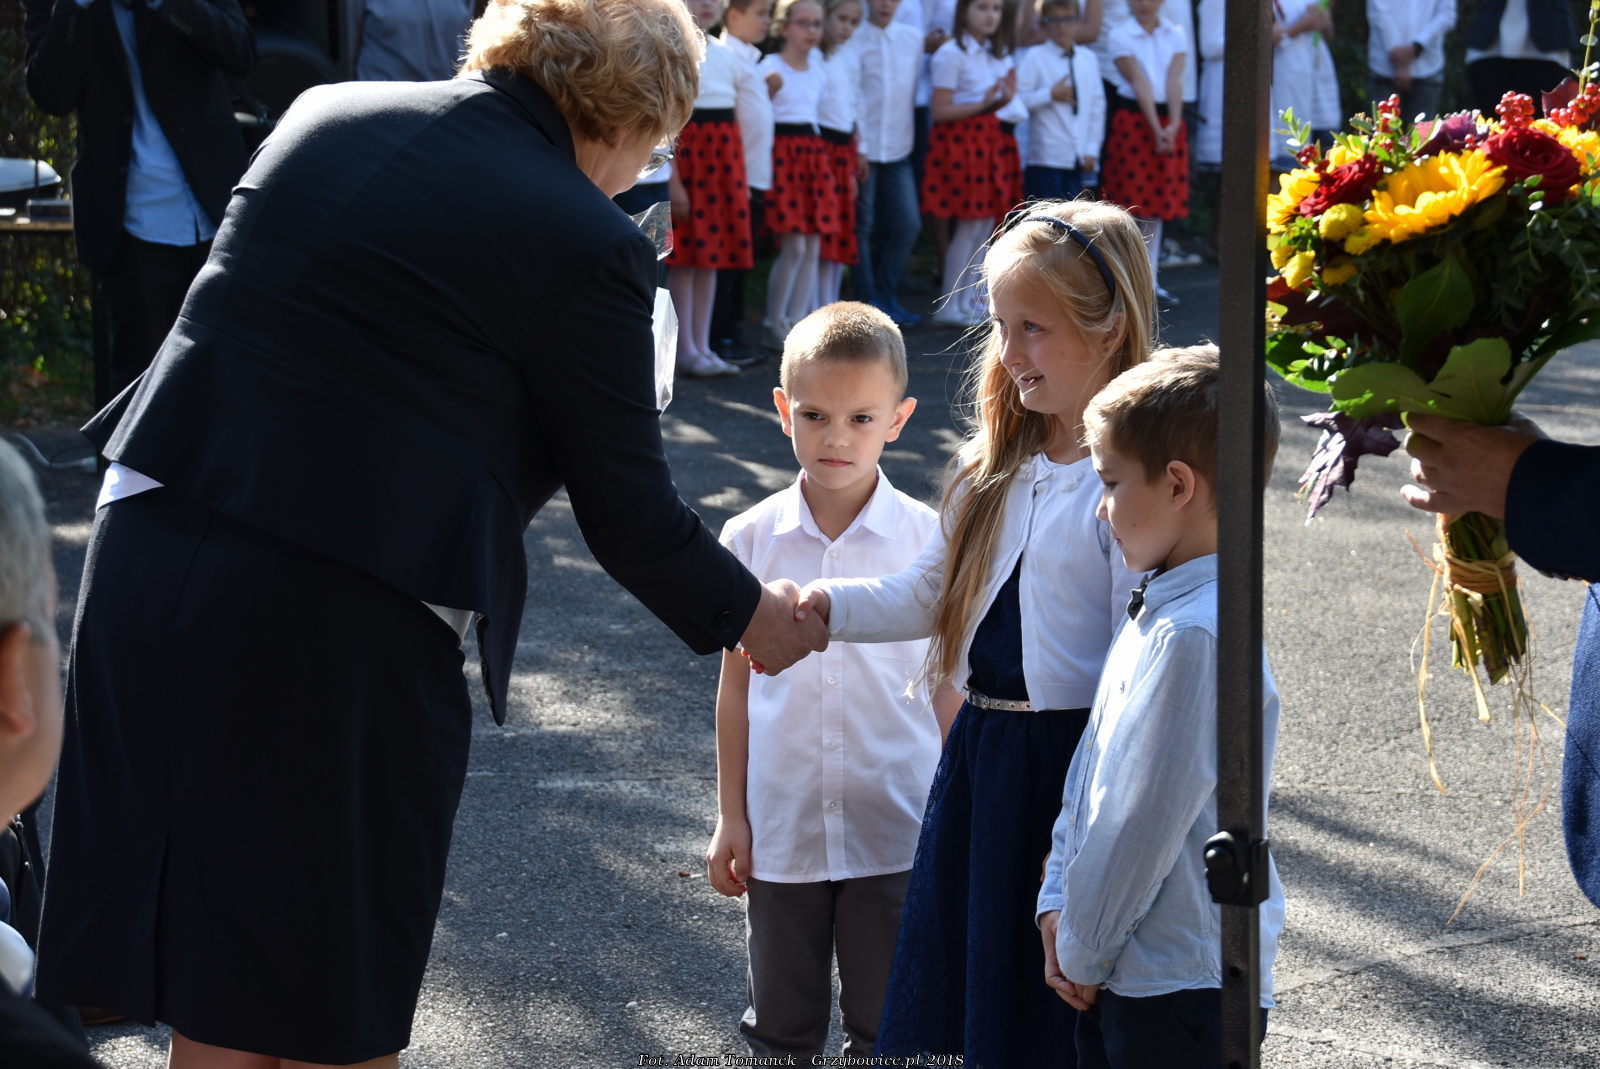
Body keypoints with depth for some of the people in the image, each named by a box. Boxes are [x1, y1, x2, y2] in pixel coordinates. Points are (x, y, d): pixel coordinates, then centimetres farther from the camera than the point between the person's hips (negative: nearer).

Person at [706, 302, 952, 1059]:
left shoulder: (927, 538, -6)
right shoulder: (751, 538, -3)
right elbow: (737, 684, 4)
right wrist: (730, 818, 4)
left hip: (896, 832, -1)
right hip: (782, 826, 1)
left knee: (889, 1027, 7)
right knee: (781, 1026, 13)